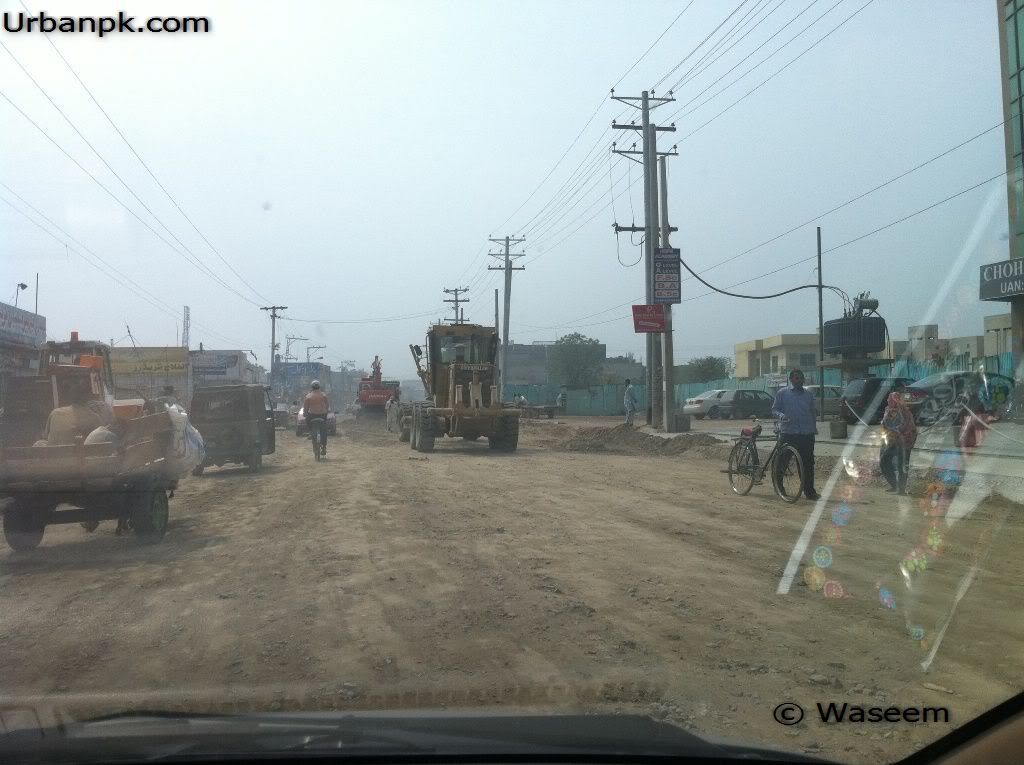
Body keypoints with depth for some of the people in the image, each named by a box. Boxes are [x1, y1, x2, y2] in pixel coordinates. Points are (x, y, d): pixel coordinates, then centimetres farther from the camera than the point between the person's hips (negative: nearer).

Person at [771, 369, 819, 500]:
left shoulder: (809, 395, 15)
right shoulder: (782, 393, 5)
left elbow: (812, 413, 20)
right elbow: (774, 409, 5)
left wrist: (814, 429, 16)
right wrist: (781, 415, -15)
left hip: (807, 435, 3)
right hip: (789, 434, -3)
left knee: (808, 463, 0)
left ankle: (809, 491, 6)